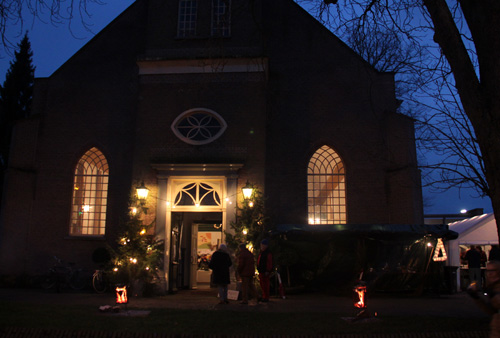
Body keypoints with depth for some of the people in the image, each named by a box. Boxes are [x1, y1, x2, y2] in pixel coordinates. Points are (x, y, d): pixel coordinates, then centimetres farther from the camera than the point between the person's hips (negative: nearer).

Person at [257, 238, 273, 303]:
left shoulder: (268, 253, -12)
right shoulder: (261, 253, 18)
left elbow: (269, 263, -17)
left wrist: (267, 271, -21)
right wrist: (259, 270, 21)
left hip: (265, 272, -10)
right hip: (261, 271, 10)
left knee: (266, 285, -6)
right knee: (262, 285, 14)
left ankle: (266, 298, -1)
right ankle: (264, 297, 22)